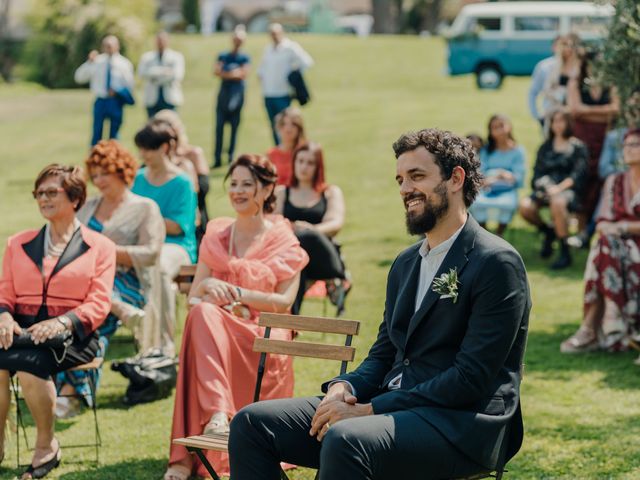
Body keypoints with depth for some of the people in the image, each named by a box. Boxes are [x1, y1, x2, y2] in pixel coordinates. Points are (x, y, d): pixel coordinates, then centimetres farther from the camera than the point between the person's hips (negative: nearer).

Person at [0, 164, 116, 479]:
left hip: (72, 335, -3)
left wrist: (61, 322, -19)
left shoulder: (100, 247, 9)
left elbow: (98, 304, -1)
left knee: (28, 361, -35)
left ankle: (46, 446, -15)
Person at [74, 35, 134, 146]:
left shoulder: (124, 64, 3)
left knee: (114, 135, 8)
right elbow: (79, 78, -3)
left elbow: (129, 85, 7)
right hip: (101, 101, 0)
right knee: (97, 133, -1)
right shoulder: (97, 61, 2)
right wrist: (89, 62, -13)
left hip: (116, 102, 0)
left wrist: (118, 91, -10)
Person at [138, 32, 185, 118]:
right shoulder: (146, 57, 13)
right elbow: (142, 73, -5)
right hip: (152, 100, 2)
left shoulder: (177, 57, 7)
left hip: (170, 99, -2)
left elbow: (177, 75, -8)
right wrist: (162, 71, -14)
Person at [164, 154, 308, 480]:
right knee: (203, 315, -35)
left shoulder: (284, 241, 7)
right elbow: (192, 298, 13)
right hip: (215, 330, 3)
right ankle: (217, 414, -53)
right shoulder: (216, 235, 18)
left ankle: (189, 454, -47)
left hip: (264, 337, -3)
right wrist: (207, 287, -12)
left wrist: (238, 294, -16)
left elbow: (284, 301, -4)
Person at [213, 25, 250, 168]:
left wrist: (225, 73, -6)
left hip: (237, 93, -2)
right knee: (219, 125, -3)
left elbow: (243, 74, -8)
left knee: (234, 126, -1)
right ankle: (217, 158, -2)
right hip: (224, 92, 2)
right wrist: (233, 73, -12)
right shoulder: (223, 56, 11)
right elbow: (216, 71, -2)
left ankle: (231, 156, 4)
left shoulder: (244, 58, 5)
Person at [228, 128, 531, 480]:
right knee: (252, 423, -4)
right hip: (395, 409, 8)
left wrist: (370, 409, -17)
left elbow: (471, 378, -16)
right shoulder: (405, 264, 18)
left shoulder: (498, 263, -9)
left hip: (464, 425, -8)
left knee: (346, 440, -37)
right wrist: (344, 387, -3)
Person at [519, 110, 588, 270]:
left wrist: (560, 187, -20)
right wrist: (543, 183, -9)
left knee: (557, 202, -41)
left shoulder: (578, 147, 8)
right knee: (525, 206, -27)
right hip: (546, 188, 4)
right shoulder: (545, 147, 21)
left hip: (568, 189, -4)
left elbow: (578, 173, -5)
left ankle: (565, 253, -32)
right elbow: (537, 173, 15)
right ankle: (548, 232, 5)